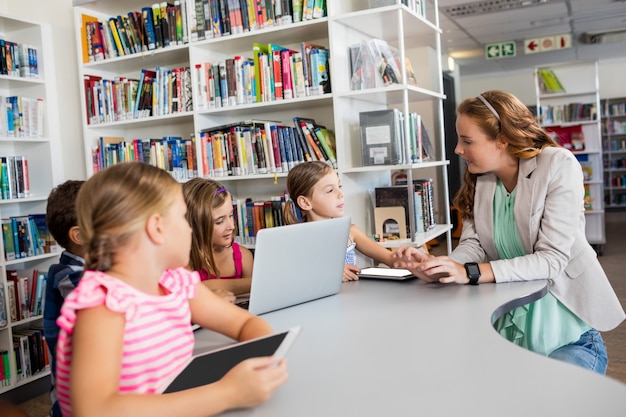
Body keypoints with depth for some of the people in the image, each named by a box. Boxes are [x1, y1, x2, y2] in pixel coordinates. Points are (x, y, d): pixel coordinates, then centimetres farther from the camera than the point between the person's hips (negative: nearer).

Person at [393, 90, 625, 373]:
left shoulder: (559, 166, -15)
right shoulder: (478, 178, 2)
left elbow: (551, 259, -23)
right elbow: (473, 244, -7)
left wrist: (471, 273, -32)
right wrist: (436, 268, -29)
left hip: (565, 323, -4)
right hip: (508, 320, 4)